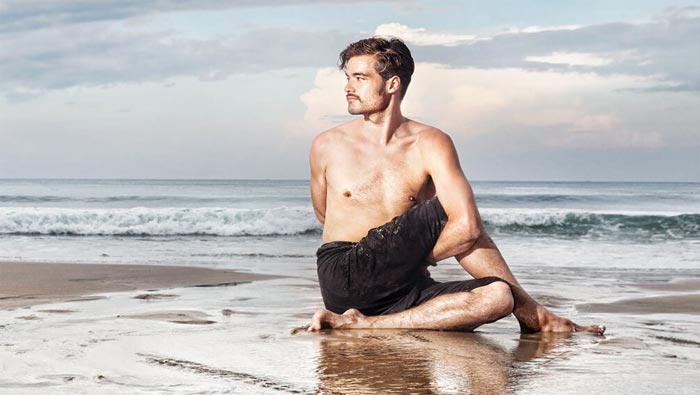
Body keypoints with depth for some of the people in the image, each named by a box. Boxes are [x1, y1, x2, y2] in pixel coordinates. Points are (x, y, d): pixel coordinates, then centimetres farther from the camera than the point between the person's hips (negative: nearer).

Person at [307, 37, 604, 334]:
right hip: (343, 277, -1)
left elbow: (468, 226, -10)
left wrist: (413, 259, -8)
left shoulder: (431, 144, 1)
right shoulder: (327, 146, 6)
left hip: (403, 291, 1)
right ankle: (534, 317, -11)